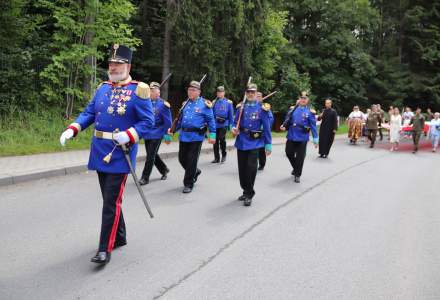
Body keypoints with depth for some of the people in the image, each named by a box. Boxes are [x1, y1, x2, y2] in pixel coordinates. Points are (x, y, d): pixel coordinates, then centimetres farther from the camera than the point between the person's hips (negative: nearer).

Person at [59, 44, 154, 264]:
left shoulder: (137, 91, -7)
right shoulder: (102, 88, 12)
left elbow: (148, 121, -9)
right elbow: (89, 113, 14)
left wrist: (129, 135, -25)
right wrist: (72, 129, -3)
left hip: (120, 153, -7)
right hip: (100, 152, 7)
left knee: (111, 201, -7)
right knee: (110, 198, 16)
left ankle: (105, 248, -1)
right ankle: (119, 237, 32)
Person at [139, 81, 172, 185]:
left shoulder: (163, 104, -9)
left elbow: (167, 121, -6)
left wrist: (167, 135, -6)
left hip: (156, 134, -6)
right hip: (147, 133, 6)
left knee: (150, 156, -4)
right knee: (153, 155, 16)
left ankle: (145, 177, 5)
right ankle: (164, 170, 37)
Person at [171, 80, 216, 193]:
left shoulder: (204, 104, -5)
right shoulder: (185, 103, 13)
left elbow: (211, 120, -5)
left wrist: (212, 135, -11)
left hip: (196, 137, -6)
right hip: (183, 136, 6)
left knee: (191, 161, -2)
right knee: (182, 159, 10)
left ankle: (188, 184, 10)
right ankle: (195, 172, 38)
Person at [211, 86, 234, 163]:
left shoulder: (228, 102, 3)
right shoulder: (214, 102, 9)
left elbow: (231, 115, 5)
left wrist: (231, 125, 2)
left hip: (224, 124, -3)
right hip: (215, 124, 3)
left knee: (221, 138, -17)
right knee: (215, 140, 4)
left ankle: (224, 154, 7)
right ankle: (216, 158, 16)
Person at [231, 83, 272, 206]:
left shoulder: (262, 108, -4)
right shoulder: (240, 107, 6)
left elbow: (267, 127, -3)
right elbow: (236, 122, 15)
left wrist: (268, 144, -4)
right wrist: (234, 129, -9)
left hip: (254, 143, -4)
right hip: (241, 142, 4)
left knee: (251, 167, -12)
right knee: (242, 168, 10)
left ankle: (249, 194, 2)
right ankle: (246, 191, 27)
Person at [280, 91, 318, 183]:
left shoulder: (310, 112, -4)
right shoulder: (293, 109, 4)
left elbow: (313, 126, -4)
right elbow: (287, 120, 8)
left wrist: (315, 139, -6)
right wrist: (284, 126, -13)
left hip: (302, 138, -3)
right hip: (291, 136, 3)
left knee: (300, 157, 3)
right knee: (289, 153, 11)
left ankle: (297, 175, 18)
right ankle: (295, 168, 38)